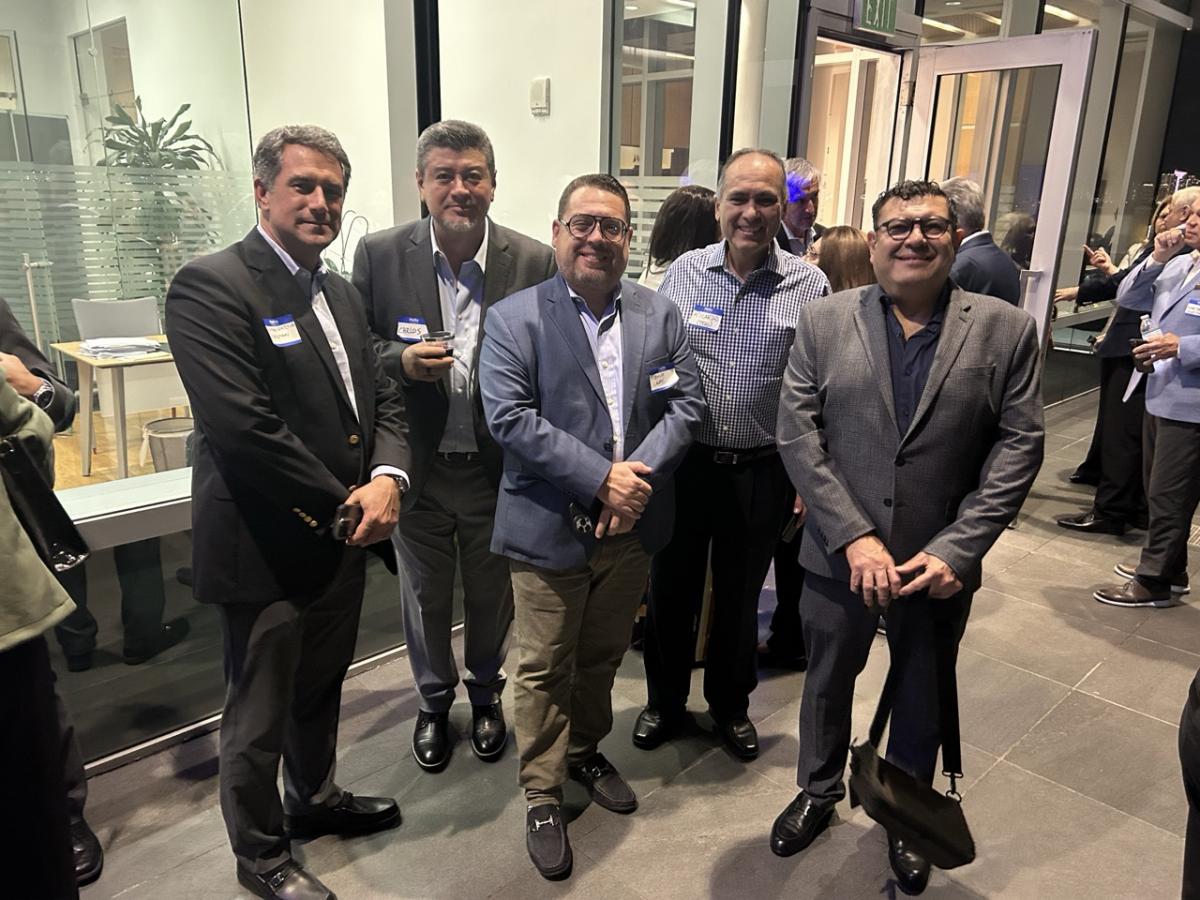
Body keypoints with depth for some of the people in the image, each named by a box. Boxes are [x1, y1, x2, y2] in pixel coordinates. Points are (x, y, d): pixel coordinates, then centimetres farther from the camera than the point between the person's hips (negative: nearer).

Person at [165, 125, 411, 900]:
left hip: (342, 540, 8)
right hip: (266, 547, -8)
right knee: (261, 714, 12)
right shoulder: (211, 286, -16)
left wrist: (387, 478, -11)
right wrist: (344, 507, -18)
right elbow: (245, 428, -25)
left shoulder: (342, 292, 11)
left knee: (321, 689, 26)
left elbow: (384, 399, 8)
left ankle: (314, 798, 51)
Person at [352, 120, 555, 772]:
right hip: (417, 466, 1)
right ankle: (434, 701, 45)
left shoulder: (535, 263, -8)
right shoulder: (379, 255, -7)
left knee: (491, 596, 19)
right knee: (425, 598, 18)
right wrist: (401, 360, -20)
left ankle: (486, 693, 47)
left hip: (499, 467, 0)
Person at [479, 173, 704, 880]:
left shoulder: (660, 315, 5)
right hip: (551, 530, -3)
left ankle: (586, 751, 46)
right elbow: (510, 418, -17)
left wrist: (638, 474, -16)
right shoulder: (515, 319, -8)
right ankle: (543, 793, 30)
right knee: (545, 669, 10)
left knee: (603, 657, 22)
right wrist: (601, 478, -22)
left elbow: (687, 402, 0)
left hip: (632, 528, 4)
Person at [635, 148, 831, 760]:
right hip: (681, 462, 1)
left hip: (761, 473, -1)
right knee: (671, 589, 14)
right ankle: (665, 702, 37)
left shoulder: (809, 287, -4)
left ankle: (731, 705, 39)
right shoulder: (682, 273, -1)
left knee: (740, 596, 16)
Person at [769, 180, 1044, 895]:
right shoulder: (823, 322, -4)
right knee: (828, 682, 20)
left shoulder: (1006, 330, -4)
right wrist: (854, 538, -16)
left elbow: (1019, 446, -7)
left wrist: (956, 549, -16)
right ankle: (819, 791, 47)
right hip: (841, 556, 0)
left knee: (923, 698, 20)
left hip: (941, 562, 0)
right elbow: (798, 435, -9)